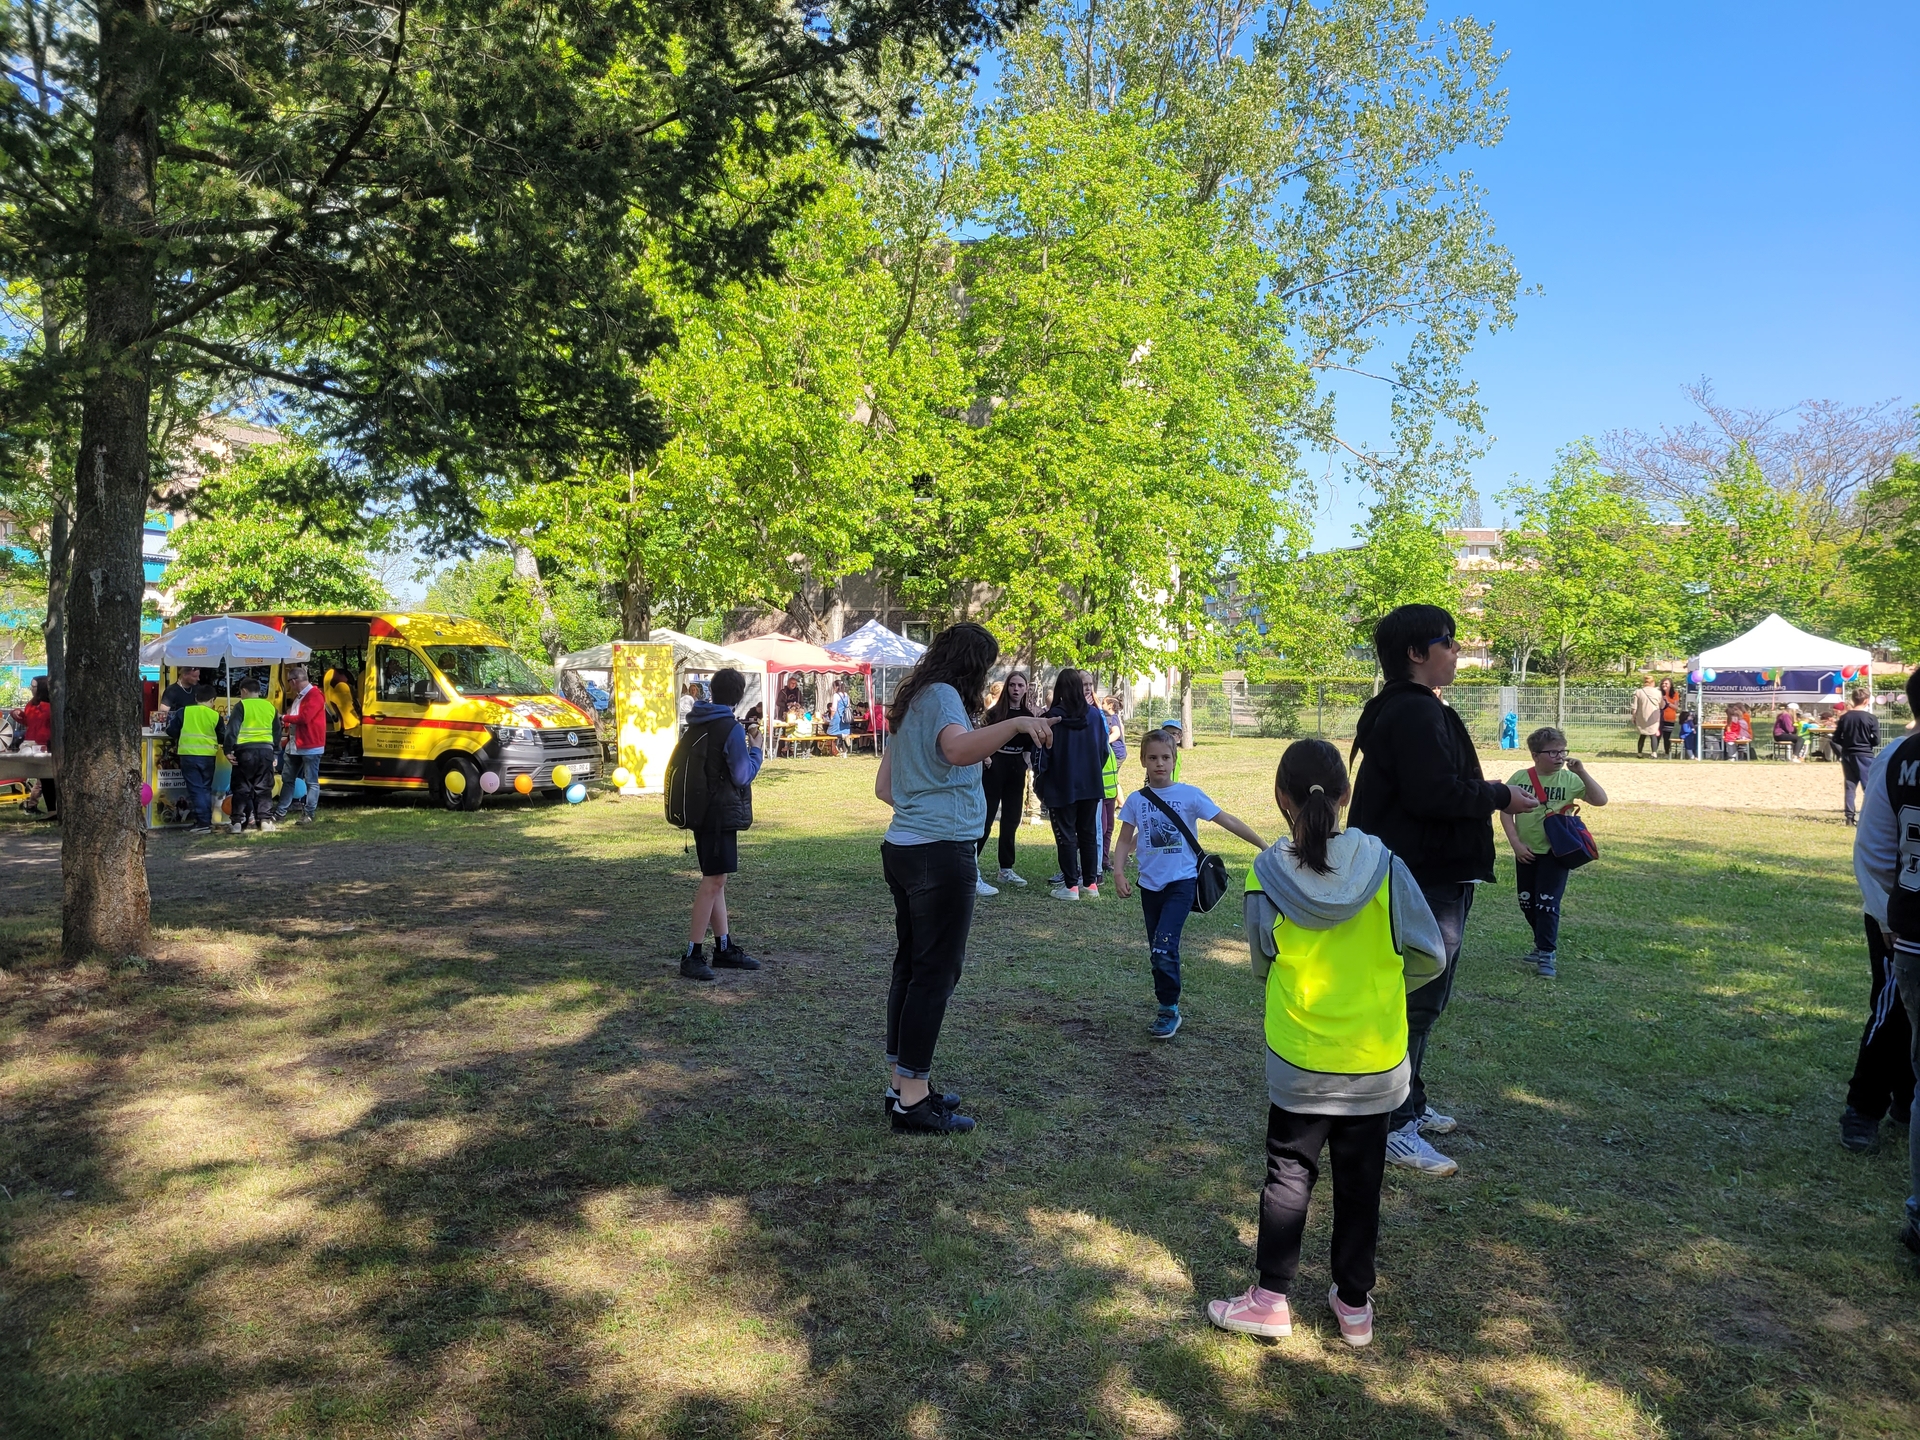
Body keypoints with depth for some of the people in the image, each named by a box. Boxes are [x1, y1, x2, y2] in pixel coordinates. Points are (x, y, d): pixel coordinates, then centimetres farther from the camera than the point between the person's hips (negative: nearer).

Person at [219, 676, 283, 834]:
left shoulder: (241, 706, -2)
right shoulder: (270, 706, 13)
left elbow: (232, 730, -11)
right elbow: (277, 732, 17)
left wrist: (228, 749, -8)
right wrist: (275, 752, 25)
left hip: (245, 751, -3)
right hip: (266, 750, 3)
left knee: (242, 787, 3)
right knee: (263, 787, 8)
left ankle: (238, 821, 1)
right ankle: (265, 819, 3)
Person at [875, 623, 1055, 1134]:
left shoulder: (912, 700, 17)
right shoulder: (943, 695, -11)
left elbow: (883, 786, 20)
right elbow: (958, 749, -35)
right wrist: (1015, 722, -46)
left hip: (903, 846, 10)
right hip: (942, 853, -10)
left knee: (911, 965, 14)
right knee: (935, 973, -3)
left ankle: (901, 1086, 22)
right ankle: (913, 1102, 2)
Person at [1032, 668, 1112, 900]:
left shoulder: (1053, 717, -14)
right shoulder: (1095, 715, -1)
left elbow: (1042, 752, -9)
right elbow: (1103, 749, 7)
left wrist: (1039, 776, 8)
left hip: (1061, 786, -4)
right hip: (1091, 785, 4)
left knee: (1066, 835, 3)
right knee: (1088, 833, 13)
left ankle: (1070, 885, 2)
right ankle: (1090, 883, 16)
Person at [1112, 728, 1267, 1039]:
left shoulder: (1189, 795, -6)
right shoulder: (1136, 800, 2)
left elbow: (1228, 822, -4)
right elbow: (1125, 841, 7)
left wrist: (1264, 846, -4)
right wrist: (1118, 872, -9)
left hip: (1181, 882, -4)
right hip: (1150, 884, 4)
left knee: (1163, 948, -16)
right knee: (1159, 953, 12)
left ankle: (1169, 1011, 0)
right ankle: (1168, 1009, 27)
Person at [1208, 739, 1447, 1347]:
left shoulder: (1265, 878, -15)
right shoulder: (1383, 865, -14)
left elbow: (1262, 966, -1)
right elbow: (1431, 956, -4)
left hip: (1299, 1061, -1)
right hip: (1376, 1062, 1)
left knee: (1289, 1172, 14)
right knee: (1360, 1179, 15)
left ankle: (1271, 1297, 20)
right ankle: (1354, 1302, 28)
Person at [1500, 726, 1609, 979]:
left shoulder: (1569, 779, -6)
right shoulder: (1519, 778, -3)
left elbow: (1601, 799, -14)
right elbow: (1505, 811, -2)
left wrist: (1581, 773, -22)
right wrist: (1516, 843, -9)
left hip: (1555, 852, -3)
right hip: (1526, 852, 3)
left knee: (1547, 903, -7)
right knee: (1527, 903, 13)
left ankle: (1546, 955, 2)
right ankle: (1544, 944, 33)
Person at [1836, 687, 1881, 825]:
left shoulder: (1844, 717, 1)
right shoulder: (1871, 718, -10)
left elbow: (1836, 739, 3)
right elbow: (1876, 741, -8)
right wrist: (1867, 743, 11)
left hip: (1848, 755, 4)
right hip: (1865, 756, -4)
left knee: (1849, 785, 8)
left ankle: (1850, 816, 6)